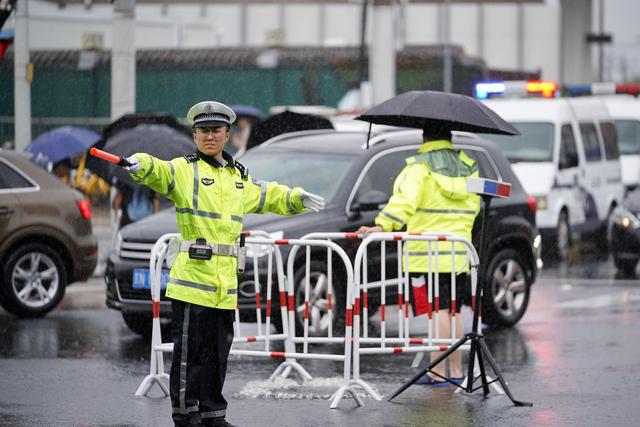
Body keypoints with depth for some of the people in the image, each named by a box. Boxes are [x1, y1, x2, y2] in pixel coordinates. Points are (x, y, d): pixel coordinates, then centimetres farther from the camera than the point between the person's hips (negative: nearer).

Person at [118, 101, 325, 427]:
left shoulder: (239, 177, 19)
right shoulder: (183, 169, -2)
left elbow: (267, 196, 36)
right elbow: (158, 172, -23)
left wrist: (297, 199, 27)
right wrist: (139, 164, -43)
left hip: (226, 281, 6)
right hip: (192, 275, -6)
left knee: (218, 353, 13)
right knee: (189, 352, -5)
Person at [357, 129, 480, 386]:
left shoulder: (419, 167, -6)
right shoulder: (468, 167, 13)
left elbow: (405, 201, -20)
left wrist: (382, 226, -27)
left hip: (427, 253, -6)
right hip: (459, 253, 6)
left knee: (438, 311, -8)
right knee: (453, 312, 13)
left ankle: (438, 372, -9)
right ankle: (456, 371, 17)